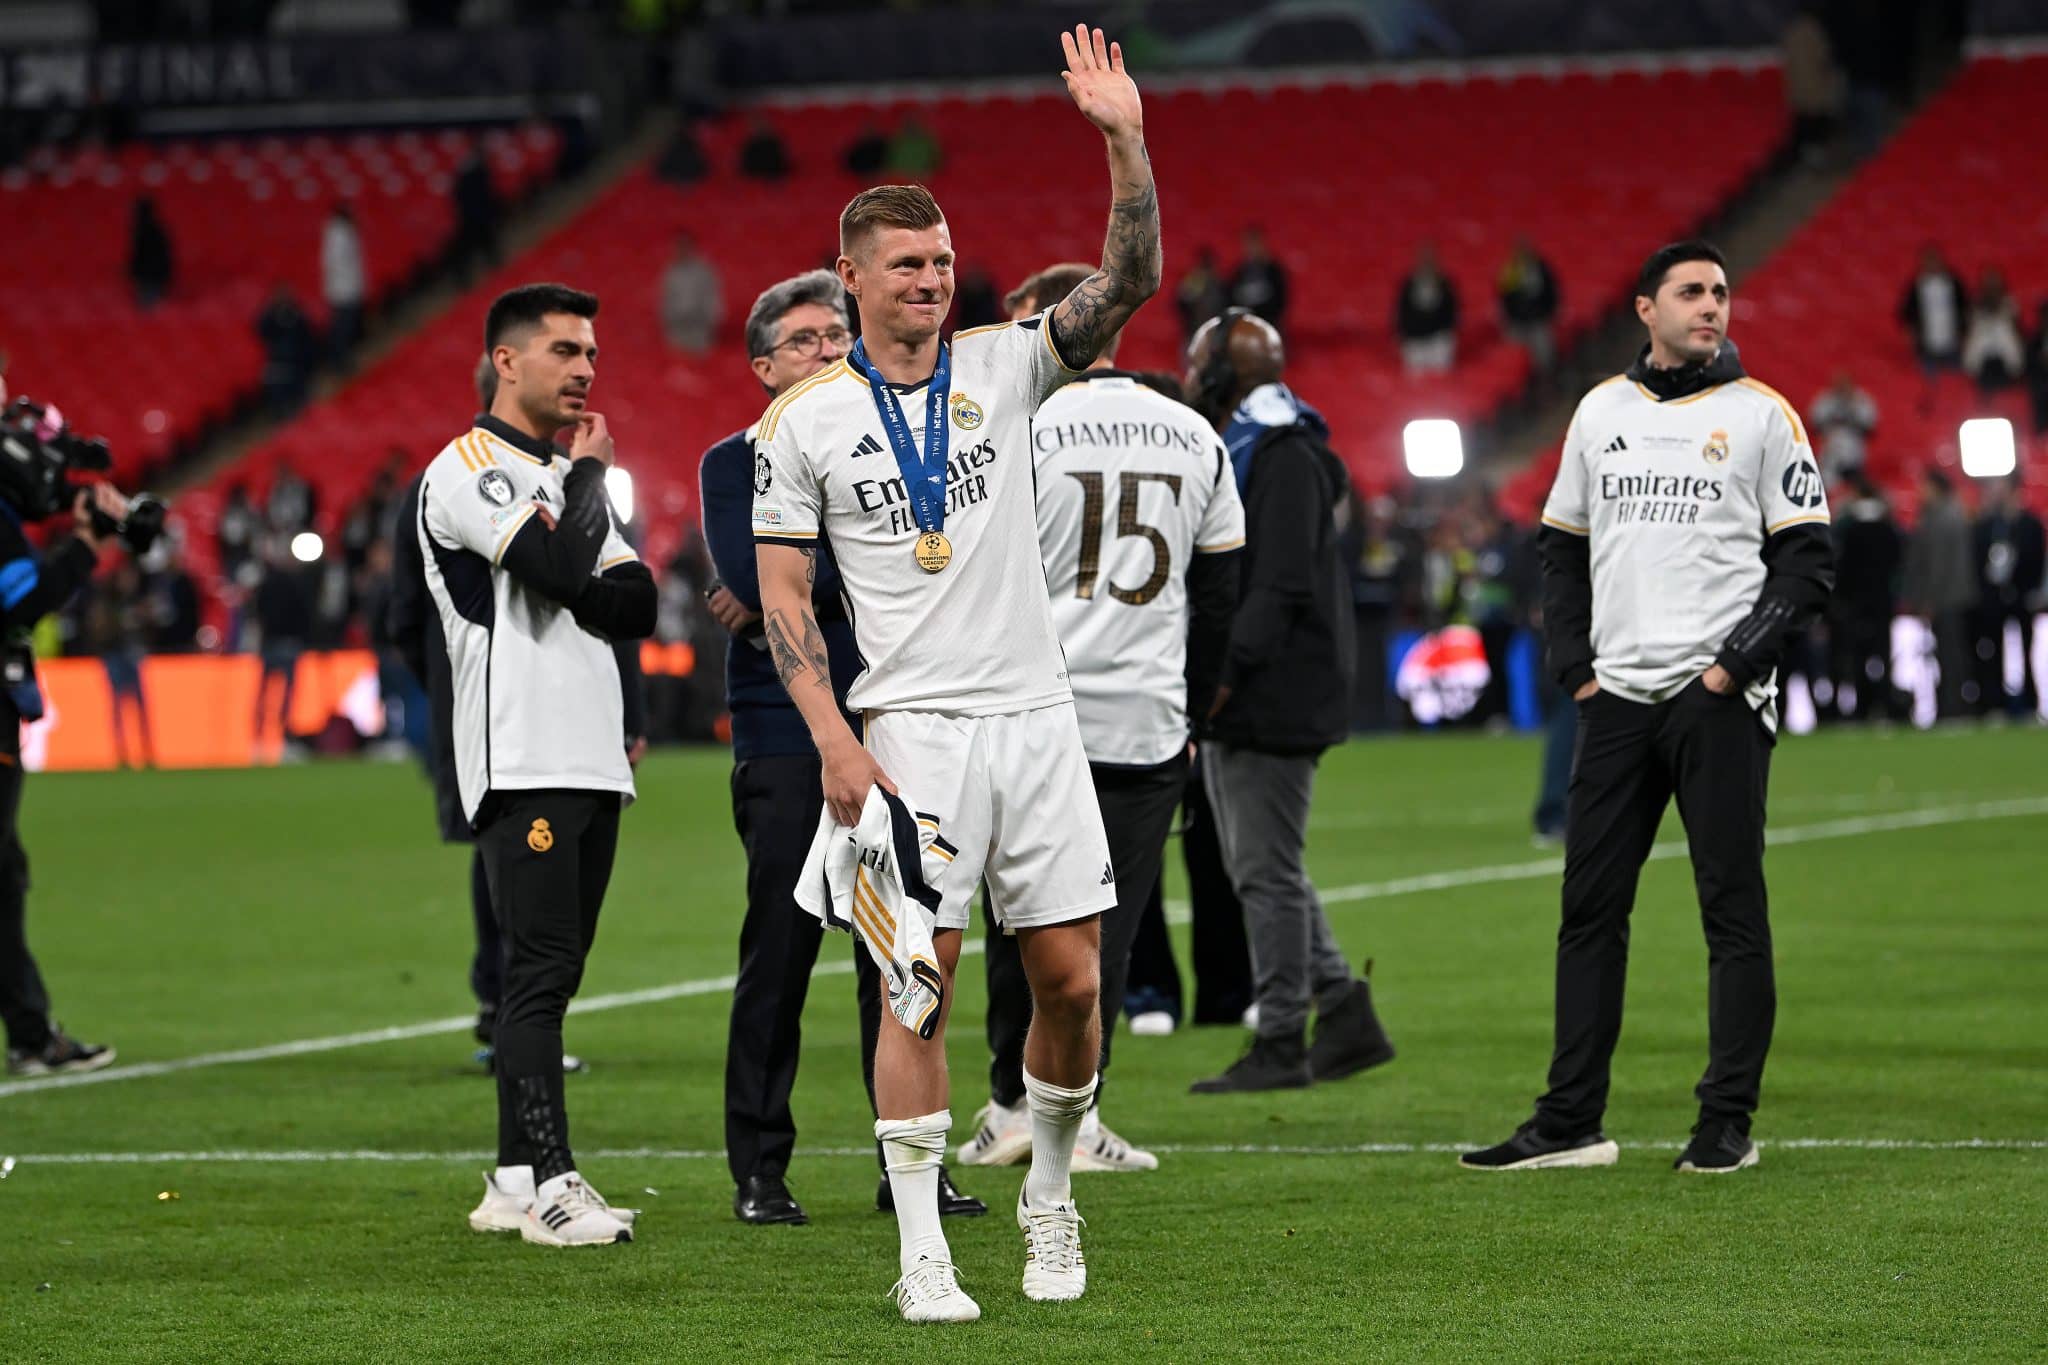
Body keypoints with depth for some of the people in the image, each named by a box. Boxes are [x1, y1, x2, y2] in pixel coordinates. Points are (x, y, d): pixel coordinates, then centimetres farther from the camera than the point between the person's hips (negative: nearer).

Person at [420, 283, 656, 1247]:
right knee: (538, 968, -12)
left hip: (593, 761, 8)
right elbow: (562, 571, -20)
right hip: (523, 762, -8)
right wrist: (588, 475, -4)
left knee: (547, 973, 9)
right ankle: (551, 1185, -13)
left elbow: (634, 602, 11)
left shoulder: (568, 473, 21)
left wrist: (573, 583, -10)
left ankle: (513, 1184, 12)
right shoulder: (468, 470, -6)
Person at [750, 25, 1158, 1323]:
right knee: (920, 982, -7)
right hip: (911, 729, -3)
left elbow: (1127, 284, -5)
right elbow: (783, 594, 1)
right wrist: (835, 741, -9)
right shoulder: (805, 420, 1)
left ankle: (1051, 1192, 24)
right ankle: (921, 1252, -1)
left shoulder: (1003, 366, 7)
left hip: (1036, 715, 3)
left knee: (1071, 975, 2)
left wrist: (1127, 144, -18)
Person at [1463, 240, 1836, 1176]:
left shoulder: (1760, 414, 0)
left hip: (1719, 701, -4)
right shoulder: (1600, 412, 12)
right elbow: (1563, 548, 19)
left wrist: (1739, 660, -11)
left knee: (1732, 907, -3)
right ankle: (1570, 1124, 10)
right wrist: (1573, 665, 8)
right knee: (1589, 909, 5)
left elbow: (1807, 561, -2)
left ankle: (1727, 1123, 2)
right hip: (1617, 700, 4)